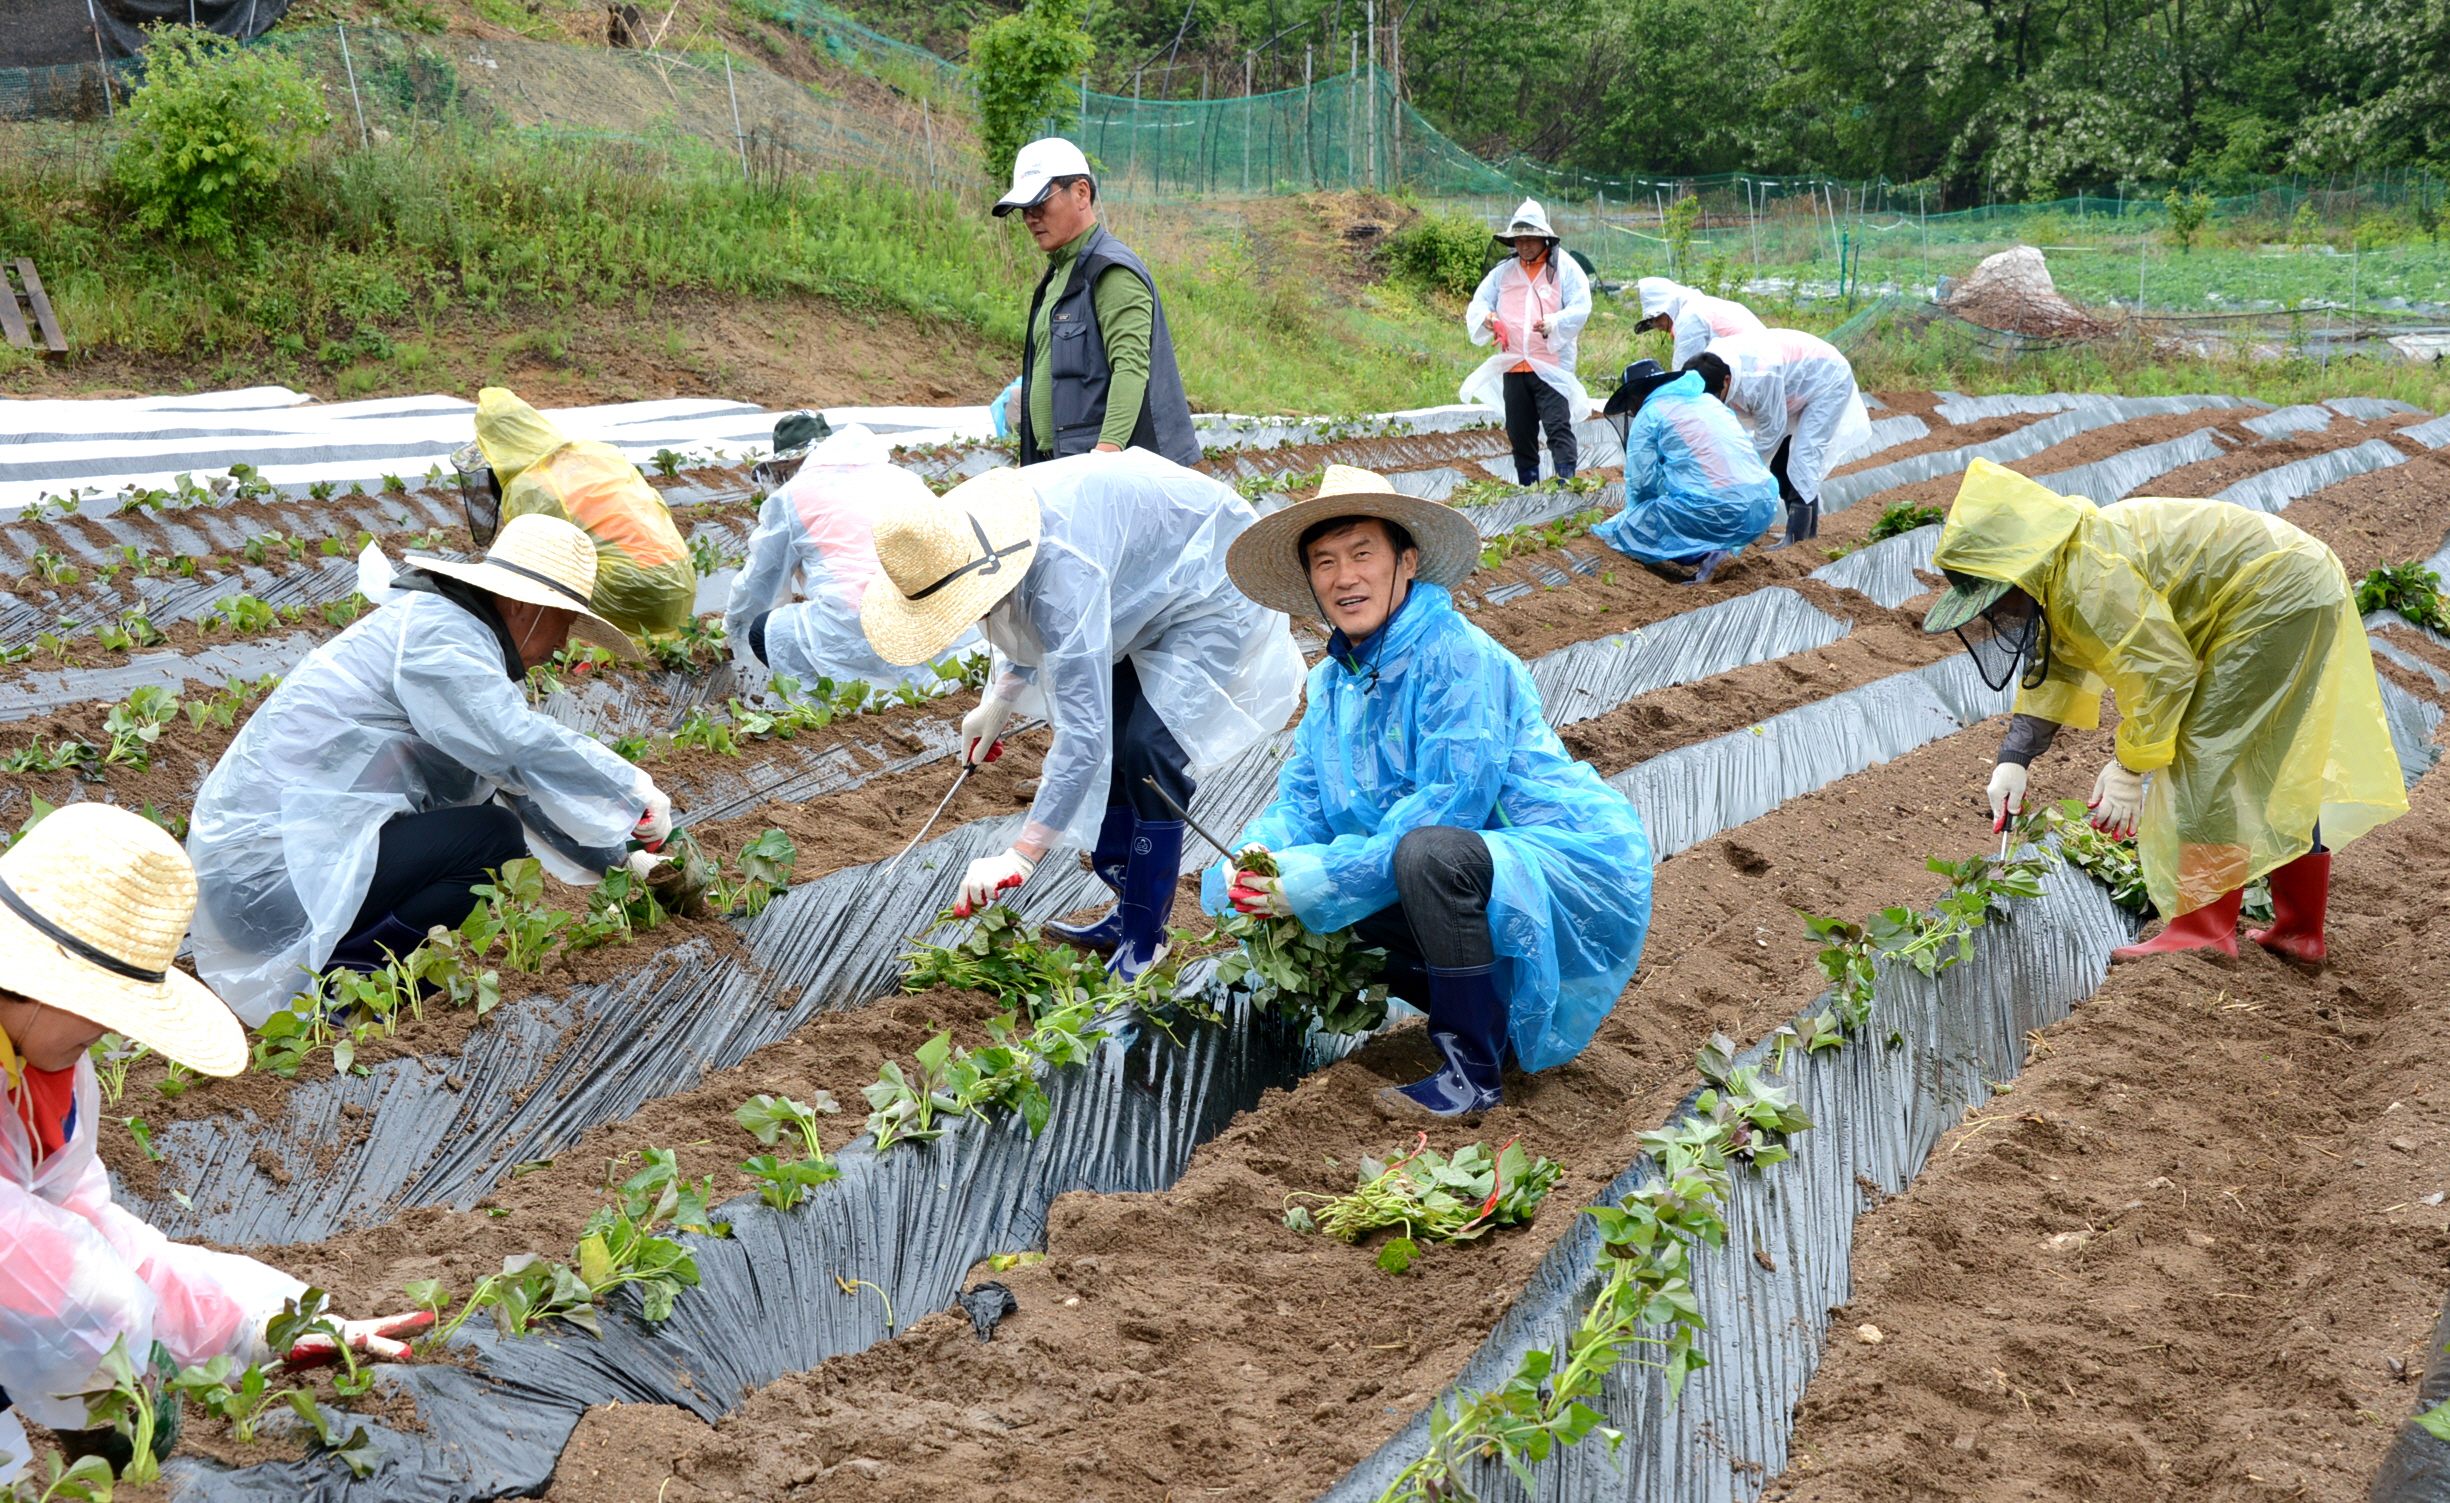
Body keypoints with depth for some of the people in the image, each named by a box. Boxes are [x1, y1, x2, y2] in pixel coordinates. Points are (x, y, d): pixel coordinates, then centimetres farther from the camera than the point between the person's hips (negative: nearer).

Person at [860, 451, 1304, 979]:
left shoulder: (1064, 573, -41)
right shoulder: (974, 534, -14)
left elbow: (1083, 732, -44)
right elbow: (1037, 632, 10)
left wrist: (1021, 856, -46)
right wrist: (999, 703, -2)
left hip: (1212, 593, -9)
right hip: (1145, 594, 9)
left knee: (1148, 749, -19)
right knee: (1107, 747, 4)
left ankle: (1144, 936, -7)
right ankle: (1128, 911, 17)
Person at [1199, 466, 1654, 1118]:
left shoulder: (1457, 655, -19)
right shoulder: (1335, 678, 8)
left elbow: (1452, 801, -26)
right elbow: (1303, 798, 6)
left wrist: (1321, 879, -27)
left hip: (1570, 865, -9)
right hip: (1479, 878, 9)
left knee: (1429, 853, -34)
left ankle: (1473, 1074, -18)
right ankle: (1494, 1011, 11)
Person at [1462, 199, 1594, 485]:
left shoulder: (1565, 269, 4)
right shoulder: (1502, 272, 16)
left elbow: (1580, 308, -4)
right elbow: (1477, 305, 14)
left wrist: (1554, 323, -23)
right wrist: (1488, 318, -10)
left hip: (1551, 366, -4)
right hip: (1512, 367, 4)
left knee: (1558, 425, -13)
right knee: (1519, 432, 8)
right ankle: (1527, 489, 16)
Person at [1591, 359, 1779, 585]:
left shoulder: (1648, 415, 3)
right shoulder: (1708, 400, 25)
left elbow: (1641, 482, 2)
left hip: (1716, 511, -8)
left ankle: (1700, 554, -13)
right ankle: (1714, 548, 8)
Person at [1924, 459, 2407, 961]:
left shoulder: (2093, 576, -29)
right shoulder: (2061, 573, 3)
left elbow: (2166, 670, -27)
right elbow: (2056, 670, 9)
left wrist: (2129, 765, -19)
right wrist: (2014, 757, -2)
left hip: (2278, 594, -11)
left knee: (2205, 757, -12)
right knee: (2277, 772, 16)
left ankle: (2204, 931, -10)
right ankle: (2298, 930, 26)